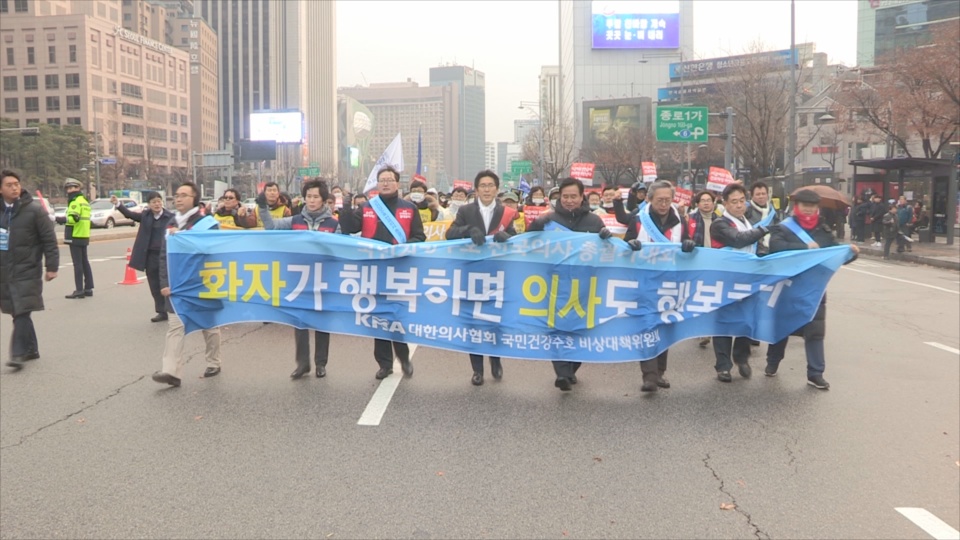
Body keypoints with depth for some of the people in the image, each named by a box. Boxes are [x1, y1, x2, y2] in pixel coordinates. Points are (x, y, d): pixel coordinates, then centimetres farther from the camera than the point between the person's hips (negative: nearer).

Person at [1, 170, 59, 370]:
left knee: (22, 313, -10)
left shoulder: (34, 209, -6)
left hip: (27, 272, -5)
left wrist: (51, 266, -10)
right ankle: (30, 349, 22)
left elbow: (49, 239, -7)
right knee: (19, 314, 11)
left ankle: (18, 353, -8)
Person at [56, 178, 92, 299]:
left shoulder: (76, 202, -12)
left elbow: (73, 218, -25)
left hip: (76, 237, -10)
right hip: (84, 236, 10)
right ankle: (88, 288, 16)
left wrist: (59, 219, -26)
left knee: (77, 263, -8)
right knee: (84, 262, 13)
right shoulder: (84, 202, 18)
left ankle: (79, 290, -7)